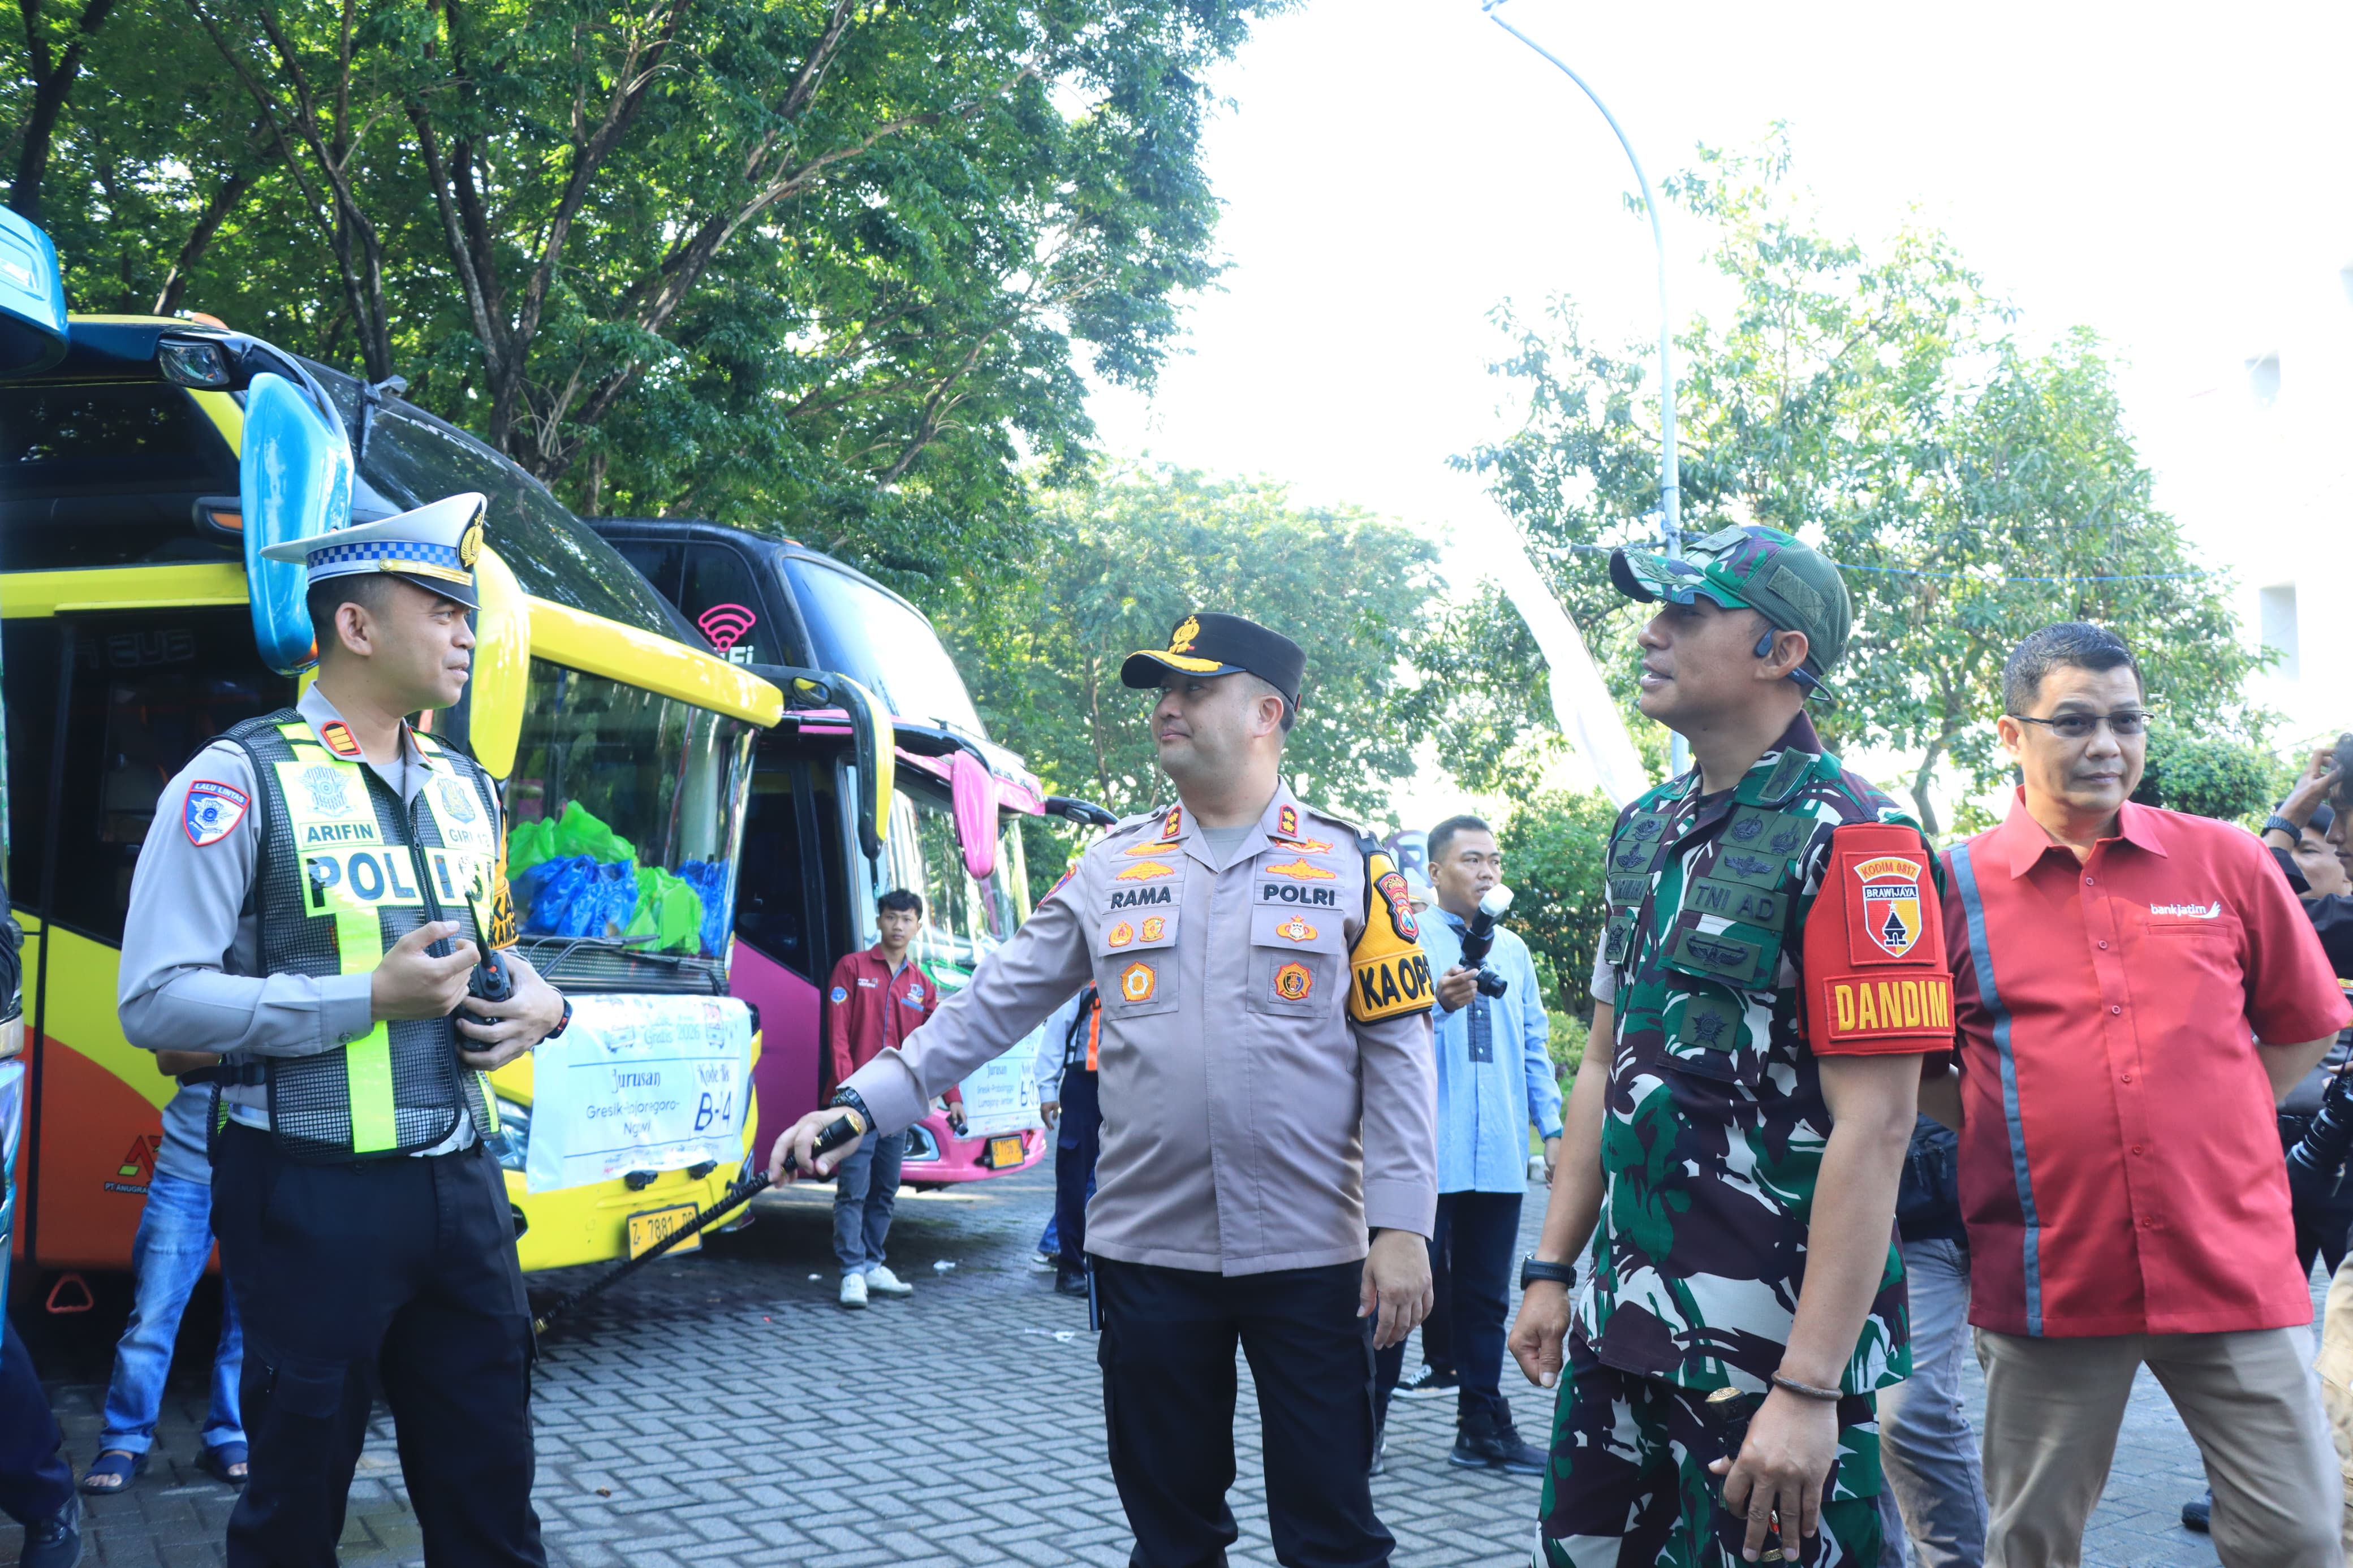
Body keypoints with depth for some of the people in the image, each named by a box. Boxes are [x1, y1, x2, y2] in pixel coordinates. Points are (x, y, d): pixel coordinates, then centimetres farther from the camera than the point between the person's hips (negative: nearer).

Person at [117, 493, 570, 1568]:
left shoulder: (465, 791, 11)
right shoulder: (244, 781, -9)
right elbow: (157, 1001, -15)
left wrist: (540, 1004, 1)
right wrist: (370, 1000, -20)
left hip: (462, 1185, 6)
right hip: (317, 1195, -6)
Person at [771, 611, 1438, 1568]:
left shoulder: (1350, 867, 0)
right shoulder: (1110, 867, 8)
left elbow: (1397, 1057, -3)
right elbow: (990, 1008, 6)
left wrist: (1402, 1227, -10)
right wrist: (863, 1104, -4)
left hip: (1309, 1256, -2)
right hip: (1147, 1251, 3)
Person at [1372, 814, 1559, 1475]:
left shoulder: (1513, 951, 17)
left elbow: (1535, 1047, 19)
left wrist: (1553, 1125, 11)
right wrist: (1438, 1005, -27)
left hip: (1500, 1156, 5)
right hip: (1422, 1155, -5)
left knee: (1485, 1296, 11)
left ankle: (1483, 1428, 19)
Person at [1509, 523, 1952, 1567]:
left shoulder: (1849, 837, -13)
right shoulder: (1647, 830, 11)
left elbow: (1873, 1128, -19)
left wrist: (1809, 1388, -23)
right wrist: (1549, 1269, 14)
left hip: (1769, 1350, -7)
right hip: (1622, 1326, 7)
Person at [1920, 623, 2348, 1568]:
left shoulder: (2226, 862, 5)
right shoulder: (1955, 885, 0)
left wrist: (2200, 1129, 7)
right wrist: (2020, 1135, 1)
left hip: (2234, 1267, 1)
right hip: (2049, 1277, -1)